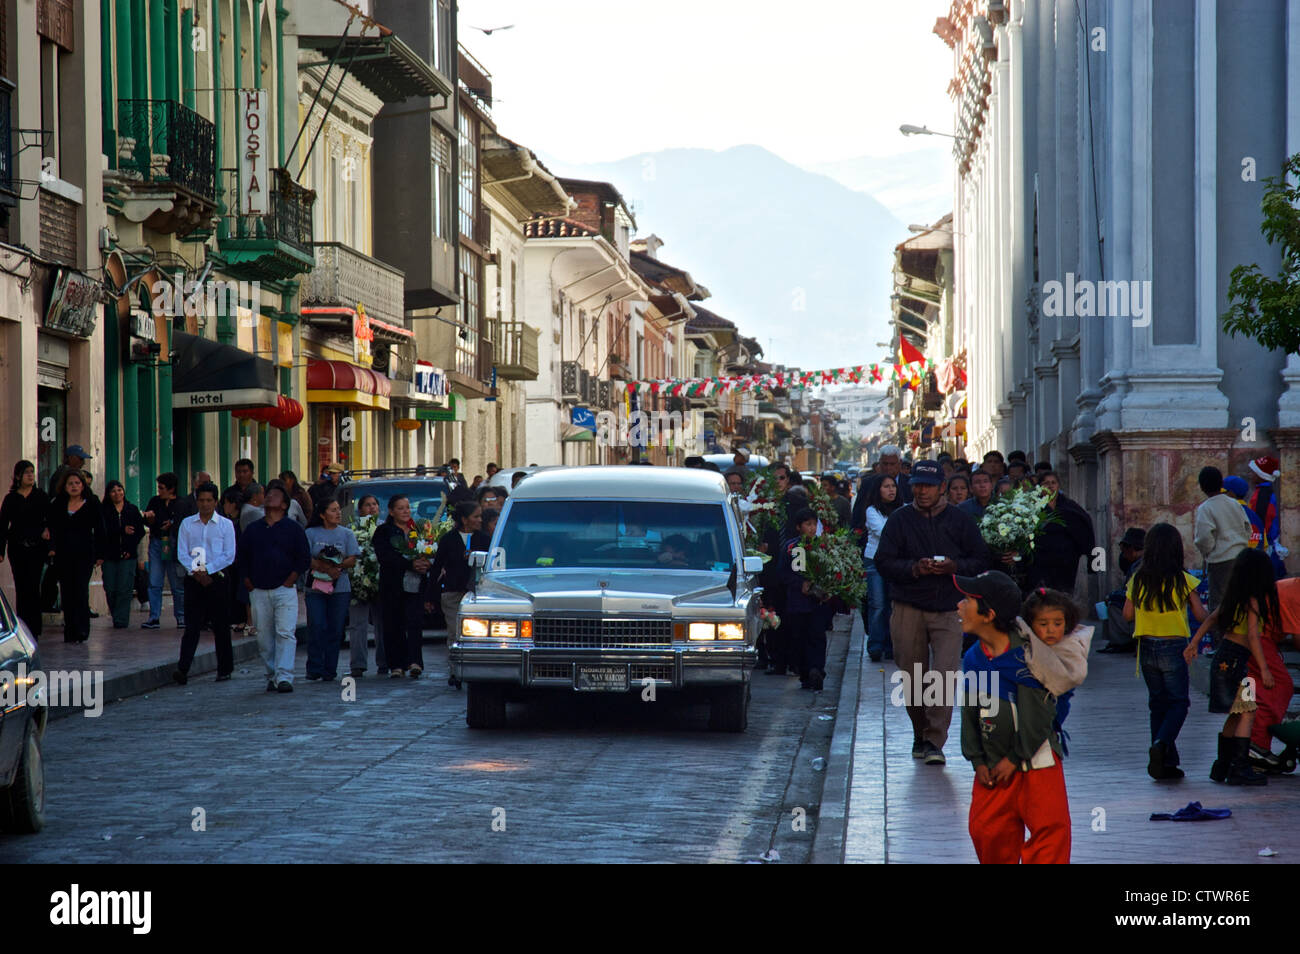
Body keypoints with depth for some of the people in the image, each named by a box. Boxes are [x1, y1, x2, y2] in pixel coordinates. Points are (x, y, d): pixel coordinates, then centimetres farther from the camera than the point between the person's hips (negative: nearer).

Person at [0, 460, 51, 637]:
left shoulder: (41, 496, 6)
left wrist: (48, 530, -15)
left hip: (37, 548, -1)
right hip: (17, 548, 1)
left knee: (33, 586, -7)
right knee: (21, 588, 3)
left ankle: (34, 629, -5)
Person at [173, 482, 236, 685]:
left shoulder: (225, 525, 3)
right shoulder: (187, 524, 8)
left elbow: (229, 556, -3)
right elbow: (182, 553, 3)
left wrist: (206, 570, -11)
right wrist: (196, 572, -11)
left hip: (217, 579, -1)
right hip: (194, 581, 1)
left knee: (221, 626, 4)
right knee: (192, 626, -6)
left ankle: (225, 669, 13)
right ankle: (182, 670, -13)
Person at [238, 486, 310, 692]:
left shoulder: (293, 529, 5)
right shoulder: (252, 529, 14)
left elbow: (304, 558, 3)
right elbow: (242, 557, 17)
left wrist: (290, 581, -5)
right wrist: (247, 581, 6)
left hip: (285, 590, -3)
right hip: (259, 591, 3)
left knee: (285, 633, -13)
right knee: (264, 637, 3)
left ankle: (284, 677, -18)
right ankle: (272, 676, 11)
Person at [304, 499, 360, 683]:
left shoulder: (347, 534, 12)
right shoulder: (311, 533, 7)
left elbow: (352, 560, 3)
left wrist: (335, 565, -13)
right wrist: (326, 568, -17)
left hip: (340, 589, 1)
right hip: (315, 588, -1)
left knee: (335, 630, -1)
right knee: (316, 628, -9)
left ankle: (330, 671, 6)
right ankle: (314, 670, -4)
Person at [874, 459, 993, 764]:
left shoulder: (960, 521, 7)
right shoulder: (900, 520, 5)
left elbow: (982, 560, 7)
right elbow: (883, 562, 0)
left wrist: (955, 567, -12)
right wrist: (915, 569, -16)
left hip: (949, 610, -1)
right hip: (908, 609, 1)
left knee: (945, 674, -14)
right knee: (913, 678, 6)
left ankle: (935, 741, -10)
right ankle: (920, 733, 26)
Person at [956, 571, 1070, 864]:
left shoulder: (1026, 651, -15)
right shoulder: (972, 659, 3)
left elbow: (1039, 713, -14)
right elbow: (970, 712, 10)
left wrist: (1015, 758, -11)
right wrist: (977, 760, 2)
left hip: (1036, 761, -6)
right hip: (994, 765, 6)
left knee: (1049, 828, -10)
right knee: (985, 830, 6)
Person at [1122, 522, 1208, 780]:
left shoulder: (1137, 580, -1)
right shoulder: (1182, 580, -10)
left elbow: (1128, 615, 4)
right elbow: (1200, 615, -7)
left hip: (1147, 648, 4)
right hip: (1175, 647, -4)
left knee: (1158, 703, 13)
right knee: (1179, 703, 5)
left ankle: (1165, 762, 11)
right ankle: (1162, 744, -20)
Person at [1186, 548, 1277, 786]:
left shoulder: (1232, 598, 12)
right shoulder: (1253, 601, -13)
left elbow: (1211, 618, 17)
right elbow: (1252, 636, -18)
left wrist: (1193, 644, 22)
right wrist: (1264, 669, -17)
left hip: (1223, 657, 9)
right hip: (1236, 660, -9)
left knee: (1235, 715, 15)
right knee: (1247, 713, -7)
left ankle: (1223, 766, 20)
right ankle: (1240, 768, -11)